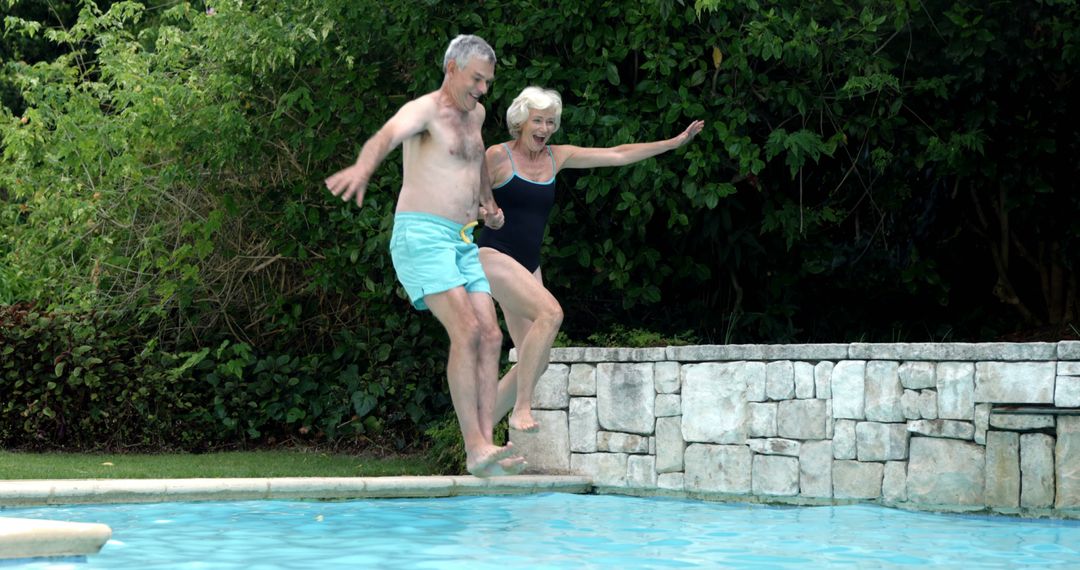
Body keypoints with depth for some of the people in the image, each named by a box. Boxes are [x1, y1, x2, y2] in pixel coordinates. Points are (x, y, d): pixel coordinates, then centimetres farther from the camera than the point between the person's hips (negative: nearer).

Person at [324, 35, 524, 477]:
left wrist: (488, 202, 28)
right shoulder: (425, 110, -8)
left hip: (462, 241, 9)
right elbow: (388, 134, -32)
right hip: (422, 235, -9)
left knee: (490, 337, -4)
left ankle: (485, 447, -7)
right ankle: (476, 449, -24)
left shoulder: (475, 114, 18)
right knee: (466, 331, -21)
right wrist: (363, 167, -53)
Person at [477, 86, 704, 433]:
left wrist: (675, 143, 12)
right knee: (550, 312, -29)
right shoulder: (498, 157, -7)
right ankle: (522, 408, -24)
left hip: (527, 266, 7)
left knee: (536, 361, -1)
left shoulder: (557, 157, 10)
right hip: (493, 257, -7)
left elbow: (618, 155, 13)